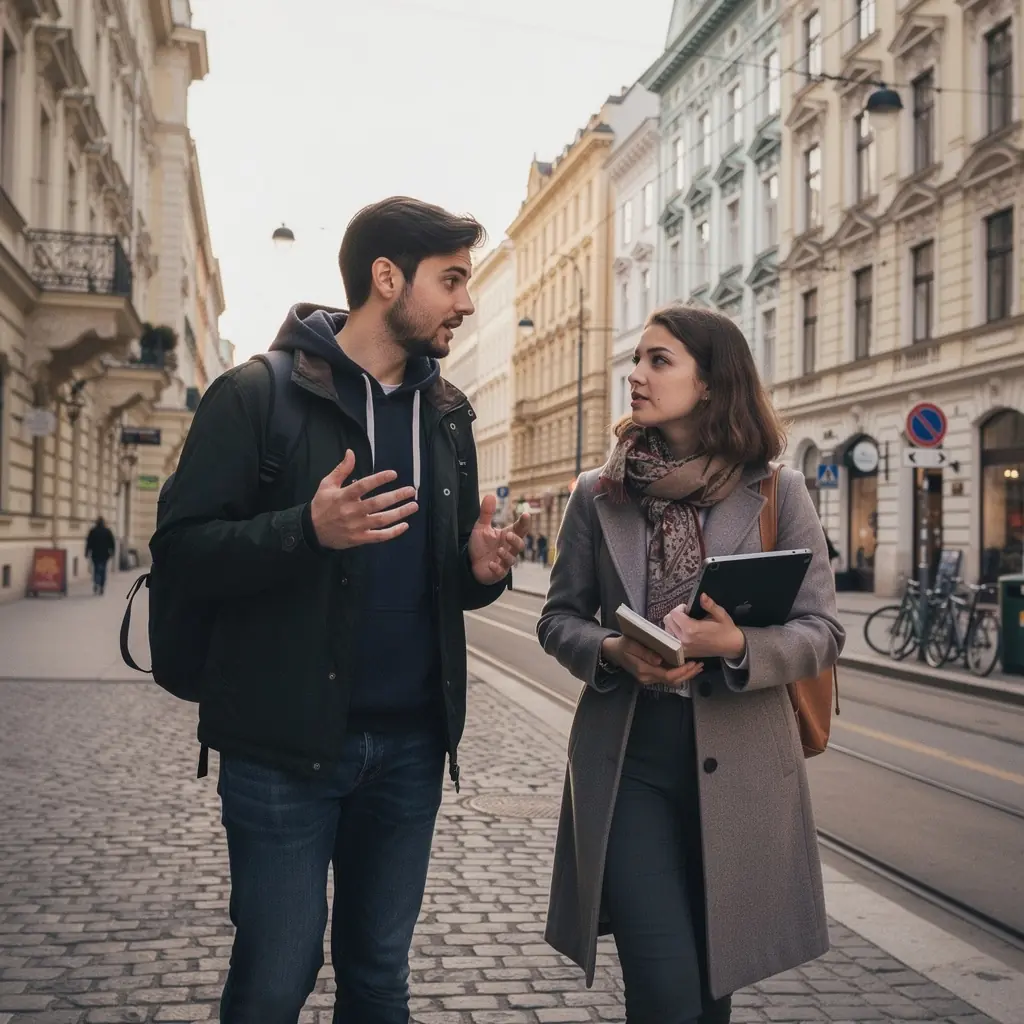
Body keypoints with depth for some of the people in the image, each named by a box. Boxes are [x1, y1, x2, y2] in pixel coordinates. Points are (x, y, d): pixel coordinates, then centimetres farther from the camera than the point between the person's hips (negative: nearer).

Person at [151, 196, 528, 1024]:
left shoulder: (446, 414, 11)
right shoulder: (257, 394, -7)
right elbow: (185, 549, -11)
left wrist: (482, 567, -6)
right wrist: (308, 529, -27)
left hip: (411, 741, 5)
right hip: (285, 743, -5)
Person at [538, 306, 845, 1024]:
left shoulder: (778, 493, 0)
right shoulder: (599, 495, 5)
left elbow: (824, 632, -1)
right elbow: (559, 619, 9)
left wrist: (738, 645, -21)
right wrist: (612, 651, -13)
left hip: (736, 767, 0)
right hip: (626, 762, 0)